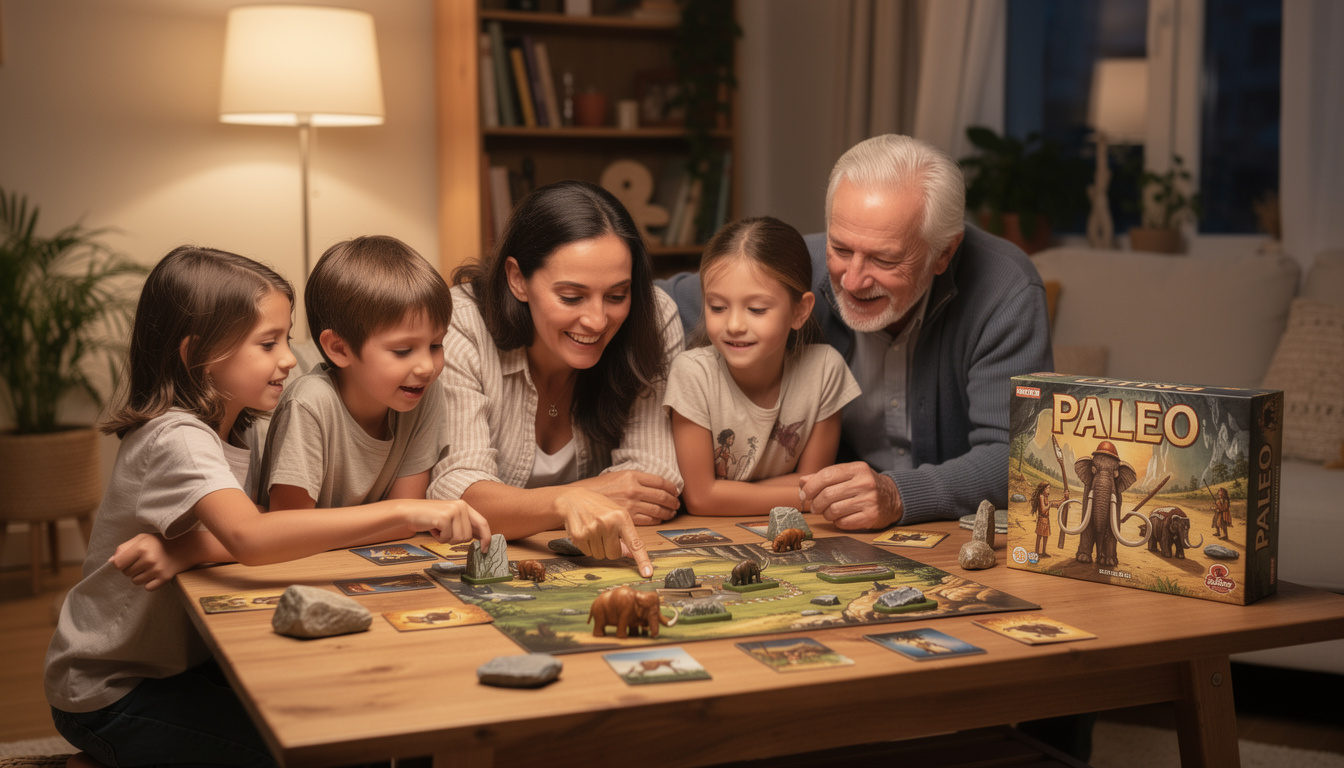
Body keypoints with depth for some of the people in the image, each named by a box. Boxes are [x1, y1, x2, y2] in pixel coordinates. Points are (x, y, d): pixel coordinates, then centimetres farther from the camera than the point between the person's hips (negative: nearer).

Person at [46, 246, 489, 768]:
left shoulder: (237, 430, 4)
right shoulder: (176, 440, -26)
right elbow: (251, 538, -45)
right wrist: (403, 513, -47)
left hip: (184, 662, 8)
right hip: (110, 695, -8)